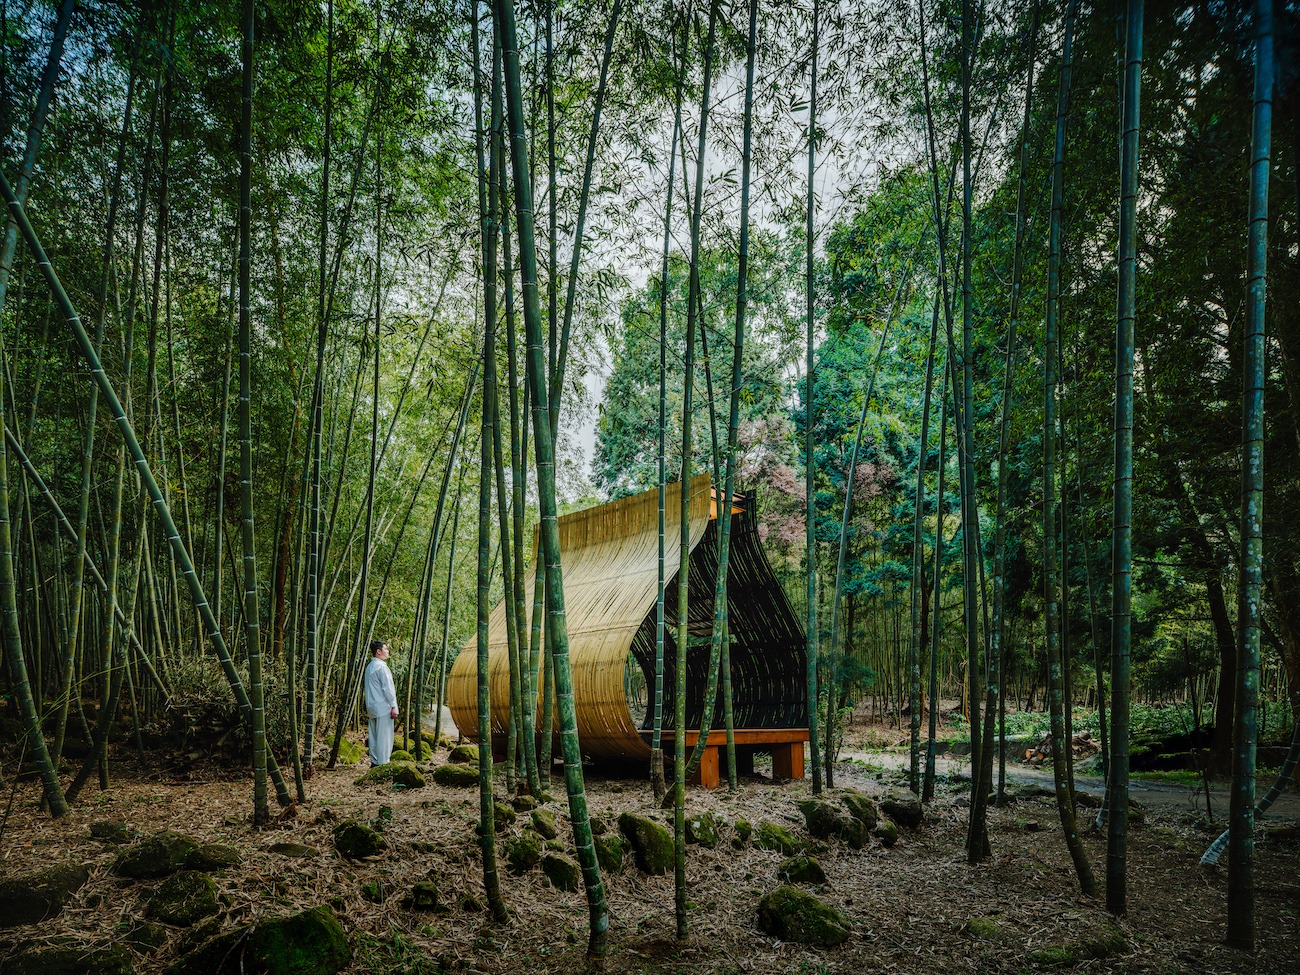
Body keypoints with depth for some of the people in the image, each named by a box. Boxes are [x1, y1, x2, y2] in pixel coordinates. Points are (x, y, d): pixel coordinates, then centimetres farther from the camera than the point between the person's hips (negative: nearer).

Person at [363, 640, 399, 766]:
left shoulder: (369, 667, 15)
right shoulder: (381, 667, -14)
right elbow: (388, 688, -17)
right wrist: (394, 706, -14)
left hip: (372, 706, 9)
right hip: (383, 707, -9)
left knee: (374, 735, 12)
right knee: (384, 736, -6)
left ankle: (374, 761, 16)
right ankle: (382, 762, -6)